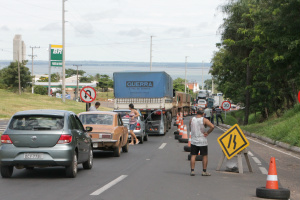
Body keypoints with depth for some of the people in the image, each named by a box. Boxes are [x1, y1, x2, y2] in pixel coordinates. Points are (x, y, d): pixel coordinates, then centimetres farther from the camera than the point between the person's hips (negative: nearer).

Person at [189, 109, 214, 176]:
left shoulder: (191, 120, 4)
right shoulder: (204, 120, -6)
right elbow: (212, 126, -16)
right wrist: (207, 133, -5)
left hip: (193, 141, 2)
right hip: (202, 141, -2)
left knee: (193, 156, 4)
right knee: (204, 156, 7)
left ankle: (192, 171, 0)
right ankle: (204, 171, 8)